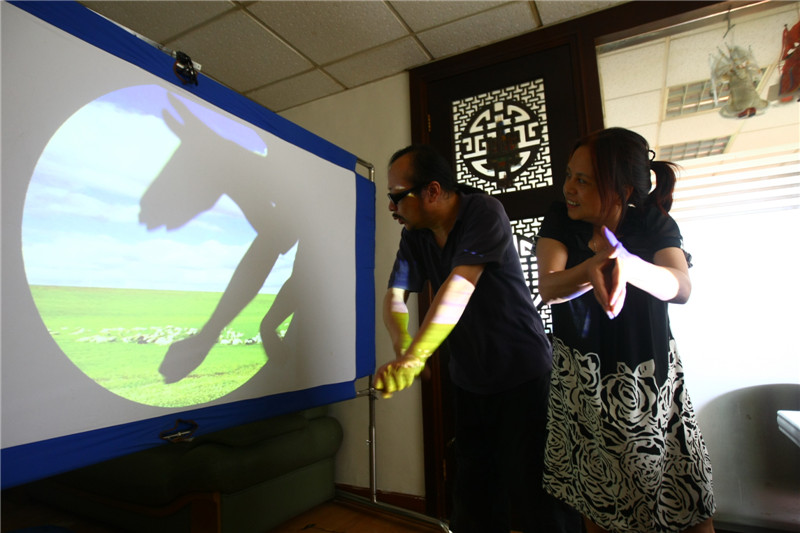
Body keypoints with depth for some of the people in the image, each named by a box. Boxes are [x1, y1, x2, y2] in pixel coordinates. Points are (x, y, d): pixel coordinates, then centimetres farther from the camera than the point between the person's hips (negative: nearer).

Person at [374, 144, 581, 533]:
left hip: (522, 375, -6)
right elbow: (395, 296, -5)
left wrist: (414, 357, -39)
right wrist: (402, 348, -25)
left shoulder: (485, 213, -19)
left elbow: (459, 285, -32)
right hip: (468, 381, 6)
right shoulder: (414, 235, 1)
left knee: (535, 485, 3)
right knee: (476, 491, 17)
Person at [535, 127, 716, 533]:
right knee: (596, 499, 14)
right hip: (581, 381, 0)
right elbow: (549, 289, -23)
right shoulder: (560, 221, -8)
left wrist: (626, 264, -46)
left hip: (650, 379, 1)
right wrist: (597, 265, -43)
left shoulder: (654, 225, -6)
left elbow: (680, 288, -25)